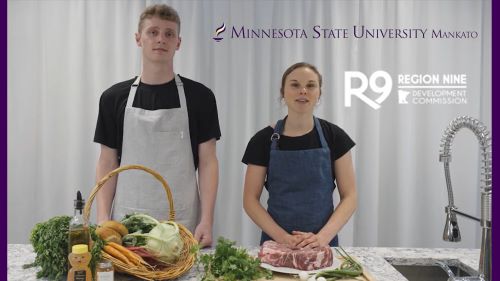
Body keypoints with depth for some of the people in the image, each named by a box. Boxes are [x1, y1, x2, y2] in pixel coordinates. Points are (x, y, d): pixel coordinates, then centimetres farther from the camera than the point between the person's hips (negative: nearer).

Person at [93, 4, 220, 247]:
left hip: (182, 224, -1)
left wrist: (207, 220, -9)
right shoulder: (114, 97, 4)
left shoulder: (199, 96, 0)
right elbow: (107, 163, 6)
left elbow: (207, 162, 0)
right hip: (127, 222, 1)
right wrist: (102, 218, -4)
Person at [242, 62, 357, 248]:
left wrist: (323, 236, -14)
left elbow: (349, 197, -1)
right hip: (276, 242, 0)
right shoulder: (263, 140, -2)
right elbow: (250, 200, -1)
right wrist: (282, 237, -13)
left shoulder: (334, 136, -1)